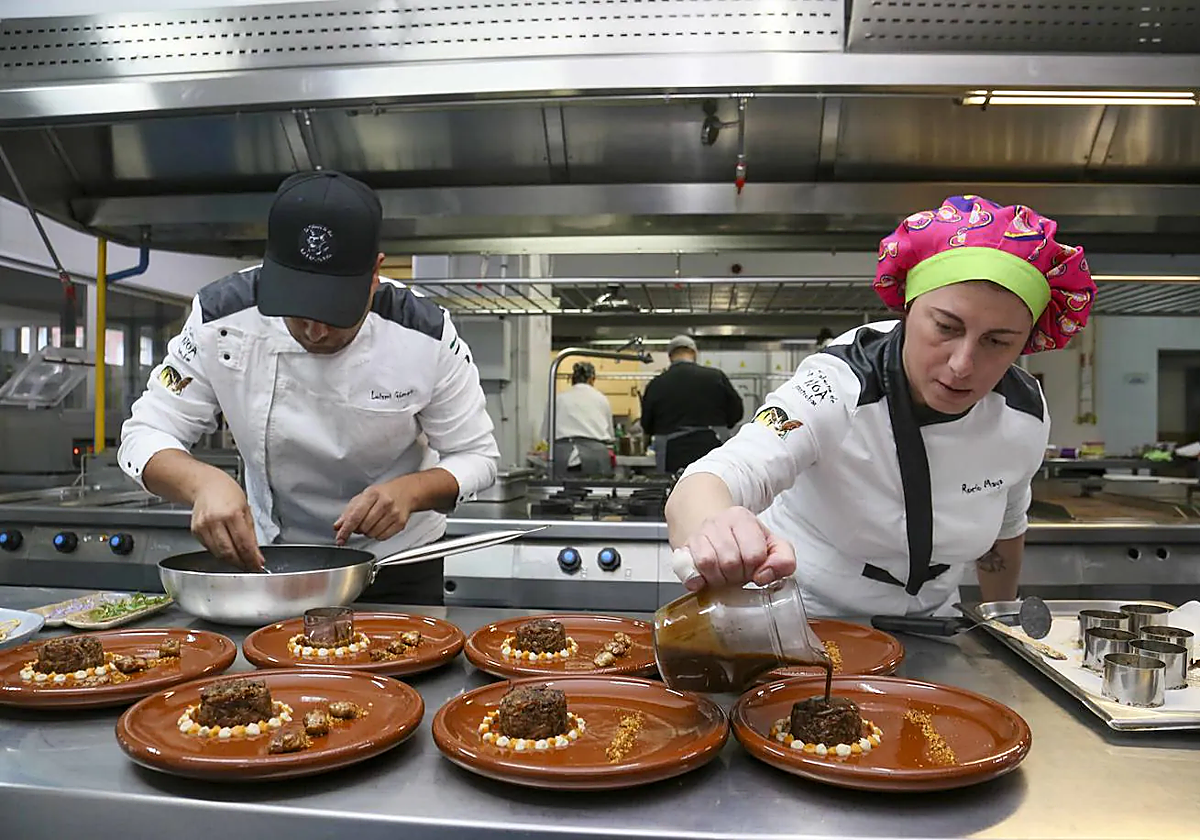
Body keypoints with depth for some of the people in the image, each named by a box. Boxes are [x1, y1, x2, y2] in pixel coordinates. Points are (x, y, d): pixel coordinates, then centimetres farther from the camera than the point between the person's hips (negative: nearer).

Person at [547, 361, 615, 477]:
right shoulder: (601, 399, 15)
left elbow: (547, 434, 15)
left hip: (562, 452, 0)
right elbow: (609, 434, 20)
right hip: (595, 452, 0)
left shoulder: (558, 399, 13)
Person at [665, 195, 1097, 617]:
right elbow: (704, 486, -44)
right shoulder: (836, 391, -28)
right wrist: (715, 532, -67)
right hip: (805, 617, -3)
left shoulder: (1025, 414, -11)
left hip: (927, 621, 4)